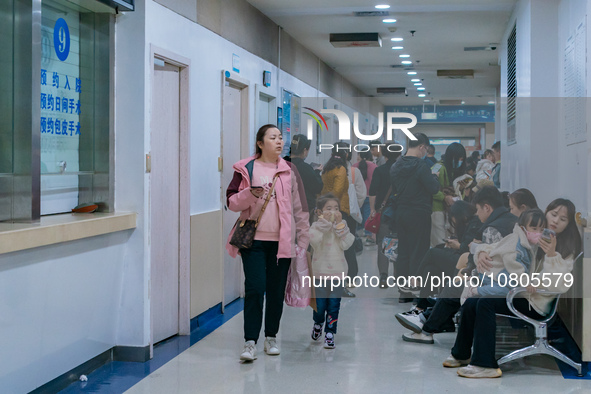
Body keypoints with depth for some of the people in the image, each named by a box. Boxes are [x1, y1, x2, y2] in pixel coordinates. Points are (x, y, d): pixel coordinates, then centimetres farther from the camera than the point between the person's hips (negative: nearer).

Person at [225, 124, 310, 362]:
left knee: (276, 290, 8)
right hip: (253, 238, -2)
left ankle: (271, 337, 23)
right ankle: (250, 342, -5)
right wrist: (250, 194, -18)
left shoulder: (289, 171, 8)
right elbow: (231, 201, 1)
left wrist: (303, 239, 8)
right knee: (255, 288, -9)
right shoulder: (245, 169, 3)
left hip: (281, 241, 2)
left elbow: (299, 207, 11)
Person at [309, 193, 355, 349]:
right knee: (320, 305, 5)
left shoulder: (342, 226, 3)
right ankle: (318, 324, 35)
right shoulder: (316, 226, -4)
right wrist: (325, 223, -23)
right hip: (320, 272, -2)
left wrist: (339, 224, -17)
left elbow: (346, 244, -13)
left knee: (334, 306, 4)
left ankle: (330, 333, 16)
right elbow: (314, 241, -23)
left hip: (338, 272, 2)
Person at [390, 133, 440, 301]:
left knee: (403, 252, 11)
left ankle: (403, 291, 15)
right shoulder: (421, 166, -16)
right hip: (418, 214, -7)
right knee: (418, 253, -1)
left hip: (400, 213, 7)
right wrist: (433, 177, 3)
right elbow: (434, 188, -16)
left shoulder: (395, 166, 7)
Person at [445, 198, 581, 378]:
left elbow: (561, 286, -16)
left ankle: (485, 365, -24)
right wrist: (483, 253, -7)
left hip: (536, 303, -6)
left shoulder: (567, 249, -3)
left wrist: (551, 255, -27)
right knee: (471, 303, -16)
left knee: (485, 302, -27)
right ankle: (461, 354, 6)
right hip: (515, 291, 6)